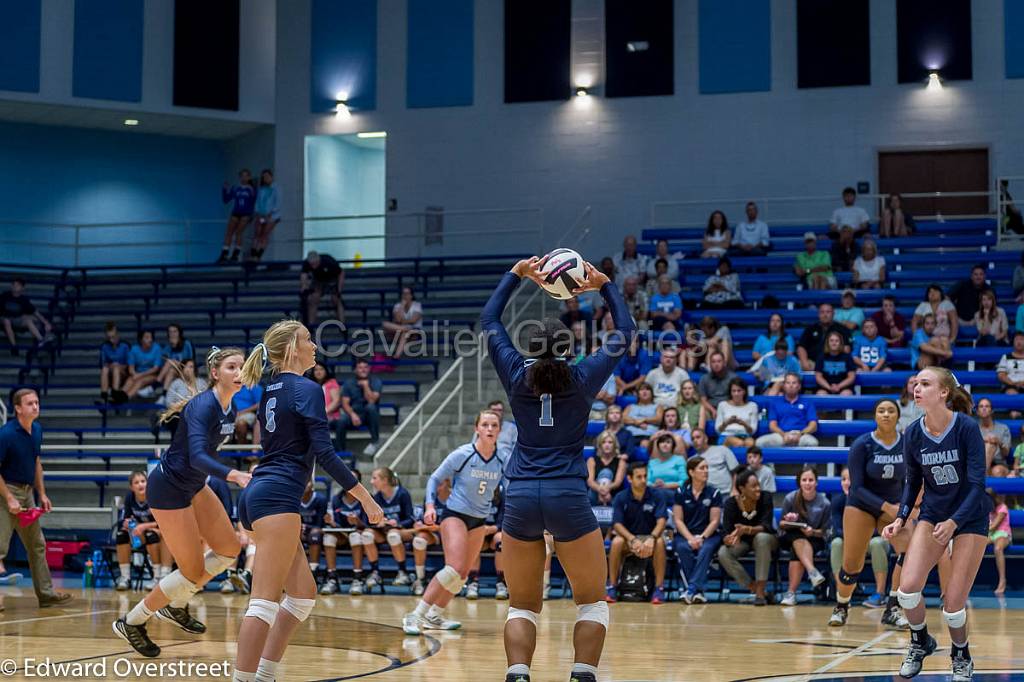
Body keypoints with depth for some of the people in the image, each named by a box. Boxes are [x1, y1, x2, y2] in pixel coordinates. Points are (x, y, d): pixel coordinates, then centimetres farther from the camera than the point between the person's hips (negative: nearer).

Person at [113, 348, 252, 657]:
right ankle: (131, 623, 13)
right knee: (193, 572, -4)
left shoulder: (229, 410, 2)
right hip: (168, 489, -9)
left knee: (229, 549, 8)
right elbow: (197, 455, -39)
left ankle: (176, 607, 24)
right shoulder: (204, 406, -25)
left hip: (193, 486, 9)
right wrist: (233, 475, -53)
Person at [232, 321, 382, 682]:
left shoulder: (270, 390, 16)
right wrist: (365, 497, -9)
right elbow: (325, 453, -13)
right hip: (278, 497, -9)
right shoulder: (307, 389, -7)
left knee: (303, 593, 15)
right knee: (265, 600, -13)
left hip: (258, 494, 9)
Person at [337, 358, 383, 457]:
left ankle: (375, 441, -24)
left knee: (371, 407, -36)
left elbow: (371, 400, -16)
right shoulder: (348, 383, 4)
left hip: (370, 415, -1)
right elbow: (345, 403, -6)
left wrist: (365, 385, -17)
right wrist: (352, 414, -23)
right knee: (341, 421, -32)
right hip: (353, 413, 1)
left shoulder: (376, 382, -1)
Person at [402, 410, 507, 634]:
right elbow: (435, 478, -5)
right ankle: (416, 616, -17)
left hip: (479, 521, 6)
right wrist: (430, 505, -17)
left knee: (463, 573, 7)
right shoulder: (462, 455, -14)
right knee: (455, 568, -22)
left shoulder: (502, 460, -4)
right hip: (455, 515, -6)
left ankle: (434, 616, 23)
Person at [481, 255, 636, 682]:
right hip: (568, 496, -2)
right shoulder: (583, 378, 1)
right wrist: (604, 286, 22)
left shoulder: (517, 377, 4)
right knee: (592, 602, 10)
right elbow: (625, 332, 14)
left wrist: (516, 274, 24)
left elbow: (489, 321, 18)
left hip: (520, 496, 2)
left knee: (522, 606, 10)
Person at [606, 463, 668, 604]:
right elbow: (617, 525, -15)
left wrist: (652, 538, -38)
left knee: (659, 542, -34)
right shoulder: (620, 498, -7)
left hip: (650, 536, 0)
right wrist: (633, 540, -33)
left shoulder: (656, 496, -8)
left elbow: (661, 521, -18)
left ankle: (659, 588, -26)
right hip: (628, 537, 0)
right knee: (616, 542, -33)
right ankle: (611, 587, -22)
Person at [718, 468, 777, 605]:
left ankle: (760, 591, -33)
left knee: (762, 538, -37)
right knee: (723, 553, -29)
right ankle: (754, 589, -19)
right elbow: (725, 533, -20)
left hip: (766, 539, -1)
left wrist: (747, 530, -47)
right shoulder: (731, 503, -15)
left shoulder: (765, 497, -18)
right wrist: (728, 539, -46)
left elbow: (766, 526, -27)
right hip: (742, 542, 1)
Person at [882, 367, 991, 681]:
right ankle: (920, 643, 16)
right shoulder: (913, 433, -8)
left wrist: (953, 522, -29)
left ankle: (961, 656, 25)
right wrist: (901, 519, -8)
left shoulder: (967, 427, -20)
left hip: (970, 517, -3)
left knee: (953, 605, -8)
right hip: (932, 514, 3)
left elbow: (977, 484, -20)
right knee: (907, 587, -15)